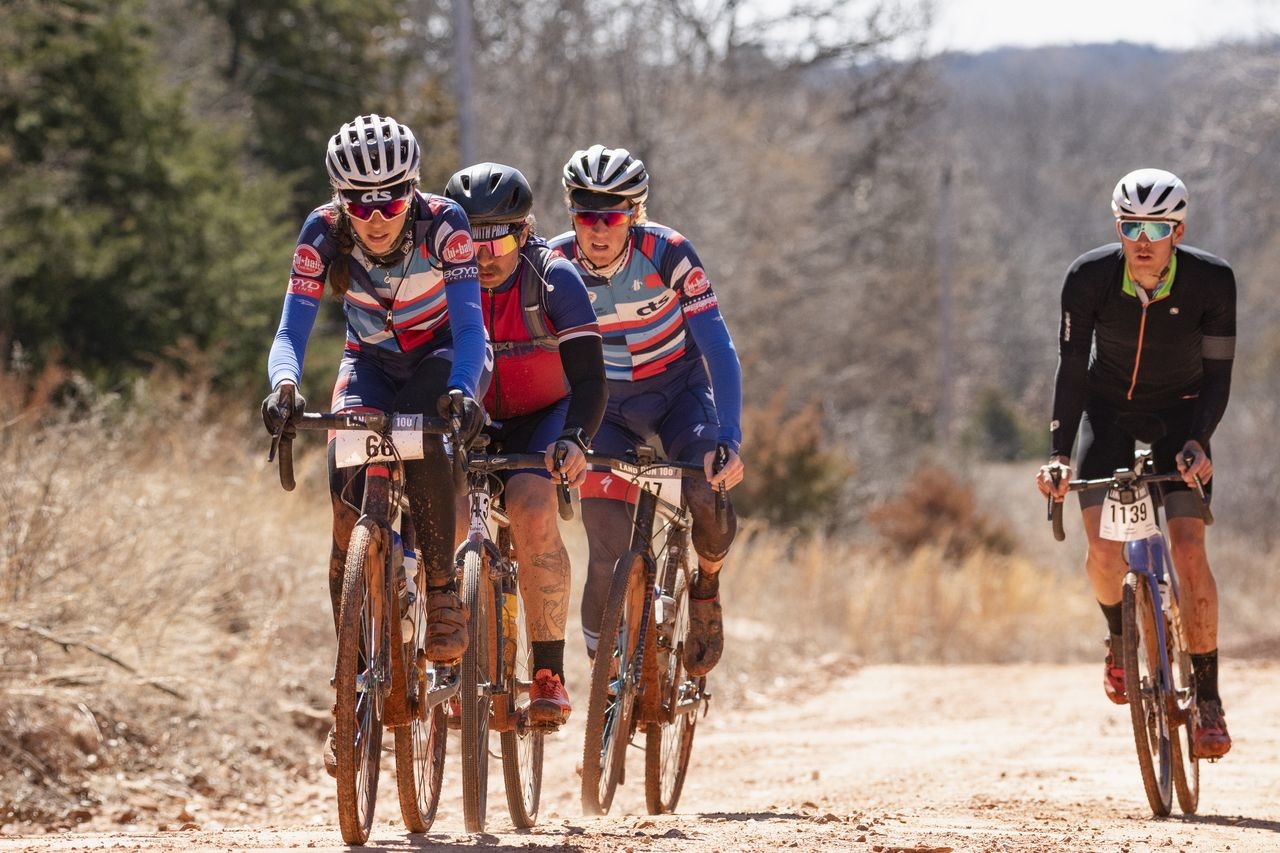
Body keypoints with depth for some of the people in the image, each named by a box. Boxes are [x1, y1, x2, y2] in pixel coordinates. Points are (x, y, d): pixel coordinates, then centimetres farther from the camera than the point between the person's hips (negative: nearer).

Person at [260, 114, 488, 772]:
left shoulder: (442, 223, -28)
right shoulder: (324, 234, -23)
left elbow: (469, 324, -33)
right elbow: (292, 329, -26)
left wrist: (462, 391, -53)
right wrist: (285, 384, -49)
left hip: (441, 355, -2)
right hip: (371, 361, 2)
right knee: (346, 489, -19)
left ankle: (443, 593, -18)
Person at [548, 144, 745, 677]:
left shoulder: (667, 253, -25)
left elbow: (718, 347, -27)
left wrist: (729, 438, -39)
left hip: (677, 391, -1)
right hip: (605, 404, 1)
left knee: (706, 497, -28)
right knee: (609, 551, -12)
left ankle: (707, 584, 5)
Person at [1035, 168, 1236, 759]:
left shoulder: (1212, 281, -23)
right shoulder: (1089, 278, -23)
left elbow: (1217, 373, -18)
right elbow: (1071, 367, -20)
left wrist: (1197, 442, -33)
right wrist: (1059, 455, -31)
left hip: (1179, 415, 0)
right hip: (1109, 411, 0)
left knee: (1189, 553, -15)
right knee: (1104, 550, -18)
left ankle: (1208, 697, -4)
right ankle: (1119, 637, 16)